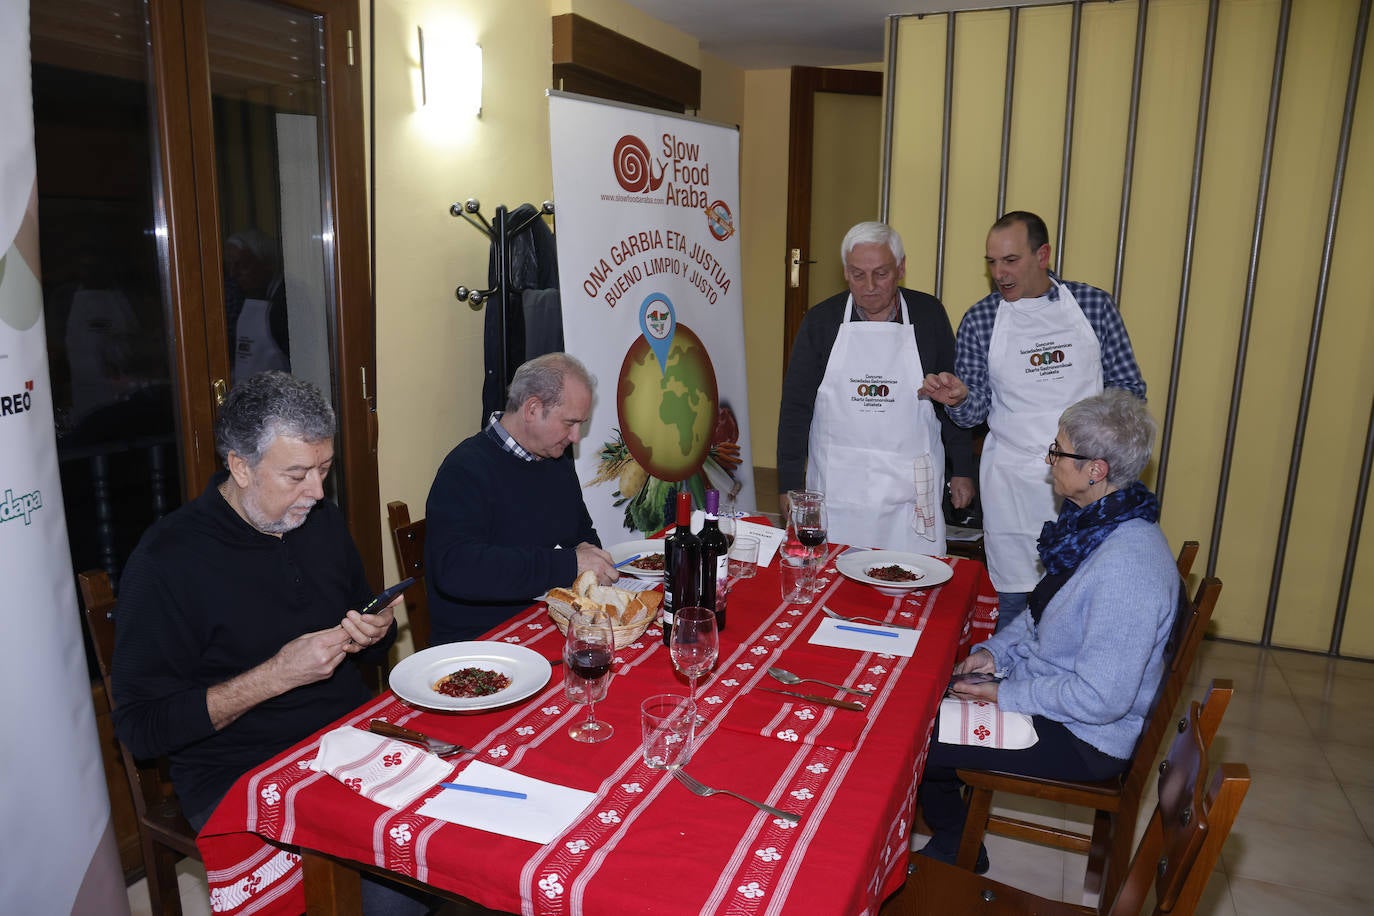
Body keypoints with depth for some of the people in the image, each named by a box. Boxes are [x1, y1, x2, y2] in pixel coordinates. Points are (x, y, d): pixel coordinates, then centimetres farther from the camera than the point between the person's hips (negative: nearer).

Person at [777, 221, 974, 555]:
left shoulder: (928, 315, 3)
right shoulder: (821, 320, 1)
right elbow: (795, 406, 2)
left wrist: (962, 470, 8)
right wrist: (790, 484, -1)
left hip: (911, 489, 0)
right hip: (837, 488, 0)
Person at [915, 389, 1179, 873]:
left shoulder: (1127, 566, -32)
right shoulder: (1095, 523, 0)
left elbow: (1101, 699, -30)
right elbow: (1045, 612, 14)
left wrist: (1004, 695, -20)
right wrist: (995, 652, 0)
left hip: (1083, 740, -9)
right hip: (1047, 688, 9)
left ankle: (956, 853, 19)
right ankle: (952, 839, 24)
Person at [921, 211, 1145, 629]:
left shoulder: (1094, 305, 2)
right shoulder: (979, 320, 1)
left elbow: (1129, 386, 7)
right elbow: (975, 411, 1)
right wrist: (960, 398, -21)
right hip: (1013, 482, 0)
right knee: (1014, 598, 6)